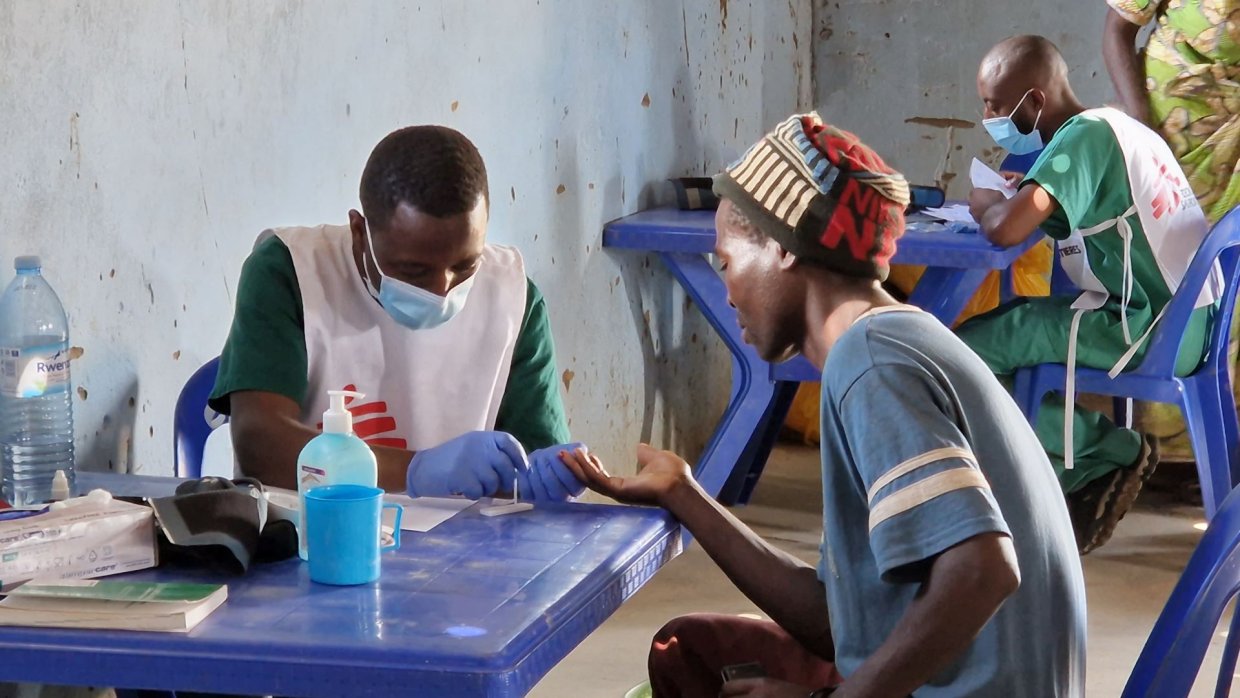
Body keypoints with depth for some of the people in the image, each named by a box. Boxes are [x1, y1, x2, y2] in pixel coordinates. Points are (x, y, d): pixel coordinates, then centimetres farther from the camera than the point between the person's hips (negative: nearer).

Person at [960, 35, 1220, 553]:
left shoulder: (1083, 136, -14)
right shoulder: (1112, 126, 14)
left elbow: (1007, 230, -26)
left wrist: (987, 207, -4)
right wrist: (1013, 198, 9)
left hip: (1150, 333, -10)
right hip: (1188, 324, 10)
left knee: (965, 352, -9)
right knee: (999, 326, 19)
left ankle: (1109, 454, -1)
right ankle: (1092, 475, 14)